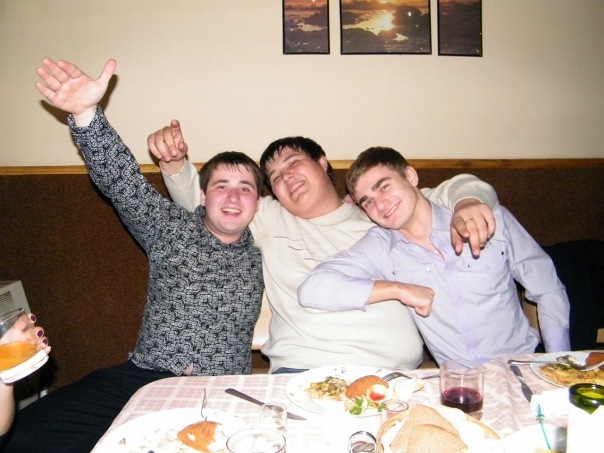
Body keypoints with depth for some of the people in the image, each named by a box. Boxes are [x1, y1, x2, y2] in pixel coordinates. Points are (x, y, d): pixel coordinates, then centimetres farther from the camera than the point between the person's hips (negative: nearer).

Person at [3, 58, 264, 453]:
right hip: (144, 377, 1)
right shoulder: (171, 229, 6)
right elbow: (122, 179, -6)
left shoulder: (264, 253, 9)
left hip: (223, 395, 0)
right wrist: (85, 113, -20)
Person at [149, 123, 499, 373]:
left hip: (393, 374, 1)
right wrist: (174, 161, 0)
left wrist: (467, 204, -11)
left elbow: (453, 190, 13)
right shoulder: (269, 220, 17)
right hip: (301, 371, 0)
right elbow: (197, 200, 20)